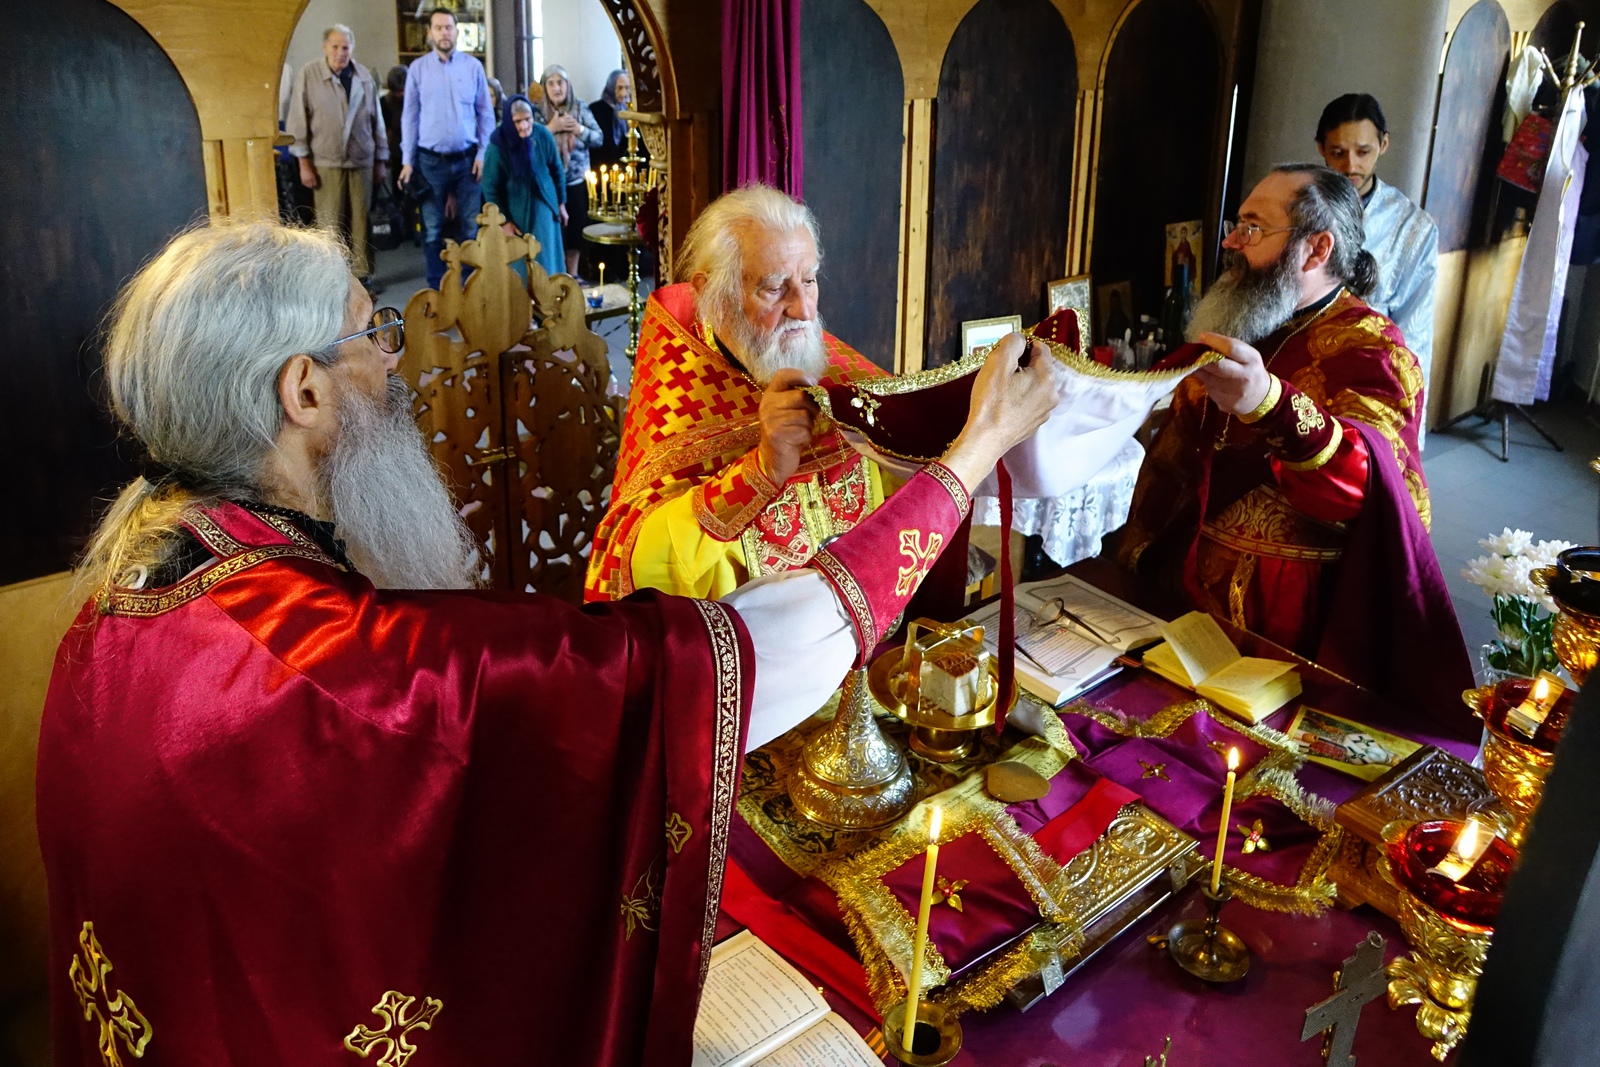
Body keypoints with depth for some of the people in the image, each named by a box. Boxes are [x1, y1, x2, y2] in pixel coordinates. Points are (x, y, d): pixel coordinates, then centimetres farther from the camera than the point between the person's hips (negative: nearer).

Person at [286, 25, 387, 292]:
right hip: (326, 161, -3)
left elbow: (376, 120, 11)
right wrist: (304, 163, -7)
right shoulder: (308, 75, -4)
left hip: (361, 160, 3)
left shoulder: (364, 76, 6)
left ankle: (363, 274, 14)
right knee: (330, 223, -2)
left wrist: (380, 160, 11)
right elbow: (298, 122, -4)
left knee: (361, 220, 5)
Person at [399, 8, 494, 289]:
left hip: (467, 159, 0)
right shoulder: (417, 68, 2)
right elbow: (410, 116, 3)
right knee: (432, 229, 5)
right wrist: (408, 160, -2)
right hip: (431, 160, 0)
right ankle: (436, 289, 13)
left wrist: (483, 153, -4)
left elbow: (485, 113, 5)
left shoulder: (473, 66, 2)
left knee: (472, 226, 4)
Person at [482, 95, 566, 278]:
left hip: (543, 207, 2)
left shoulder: (543, 135, -14)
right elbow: (490, 188, -12)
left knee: (545, 261, 10)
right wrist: (503, 221, -10)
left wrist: (561, 203, 9)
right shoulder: (498, 145, -21)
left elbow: (557, 171, 3)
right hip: (515, 211, -2)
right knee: (518, 264, 4)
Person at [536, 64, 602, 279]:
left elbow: (598, 138, 1)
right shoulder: (538, 111, -4)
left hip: (576, 181, 3)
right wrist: (551, 128, -21)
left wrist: (579, 129, -15)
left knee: (576, 228, 10)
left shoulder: (580, 107, 3)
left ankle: (573, 274, 25)